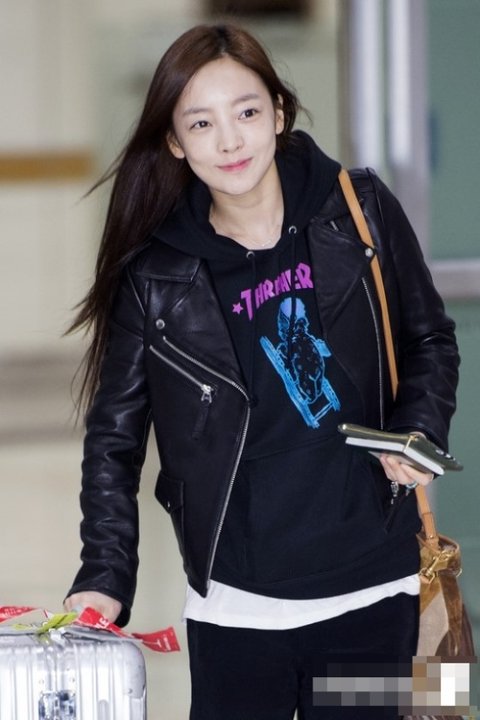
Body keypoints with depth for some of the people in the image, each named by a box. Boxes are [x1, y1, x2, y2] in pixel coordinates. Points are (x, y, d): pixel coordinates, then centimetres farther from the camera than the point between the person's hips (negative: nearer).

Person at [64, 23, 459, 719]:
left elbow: (430, 340, 11)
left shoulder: (359, 210, -1)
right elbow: (114, 437, 4)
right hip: (236, 605, -1)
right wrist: (105, 576, -6)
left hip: (373, 590, 1)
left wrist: (420, 431, -7)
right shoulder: (156, 275, -3)